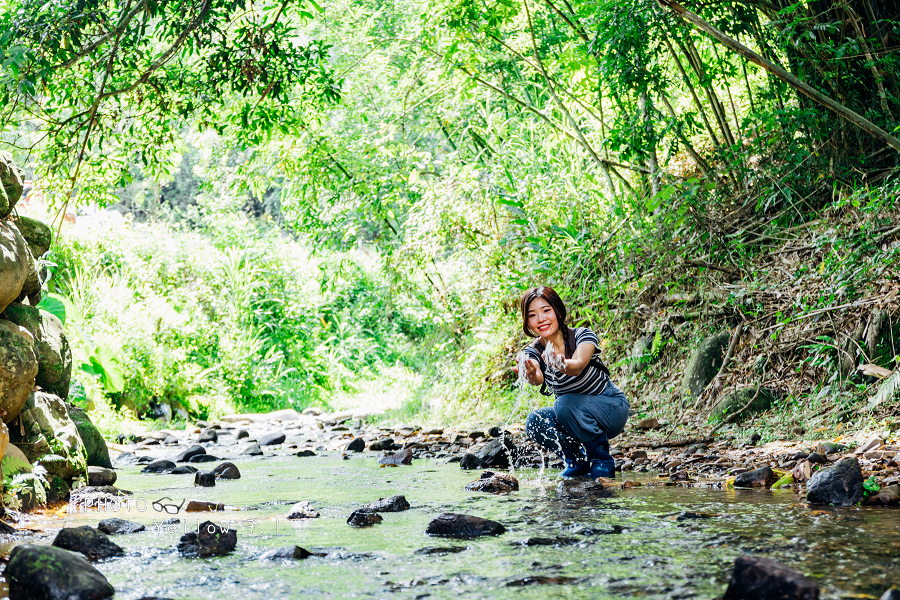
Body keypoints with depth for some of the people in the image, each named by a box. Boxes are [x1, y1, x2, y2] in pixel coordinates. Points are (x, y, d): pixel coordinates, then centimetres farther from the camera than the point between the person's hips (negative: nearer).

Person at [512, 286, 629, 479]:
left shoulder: (582, 336, -19)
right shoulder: (532, 352, -10)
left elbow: (578, 365, -42)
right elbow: (537, 378, -34)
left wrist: (560, 364, -66)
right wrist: (531, 374, -60)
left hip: (612, 410, -4)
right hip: (576, 413, 4)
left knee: (566, 404, -32)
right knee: (534, 422, -23)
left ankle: (603, 462, -13)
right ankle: (577, 460, 3)